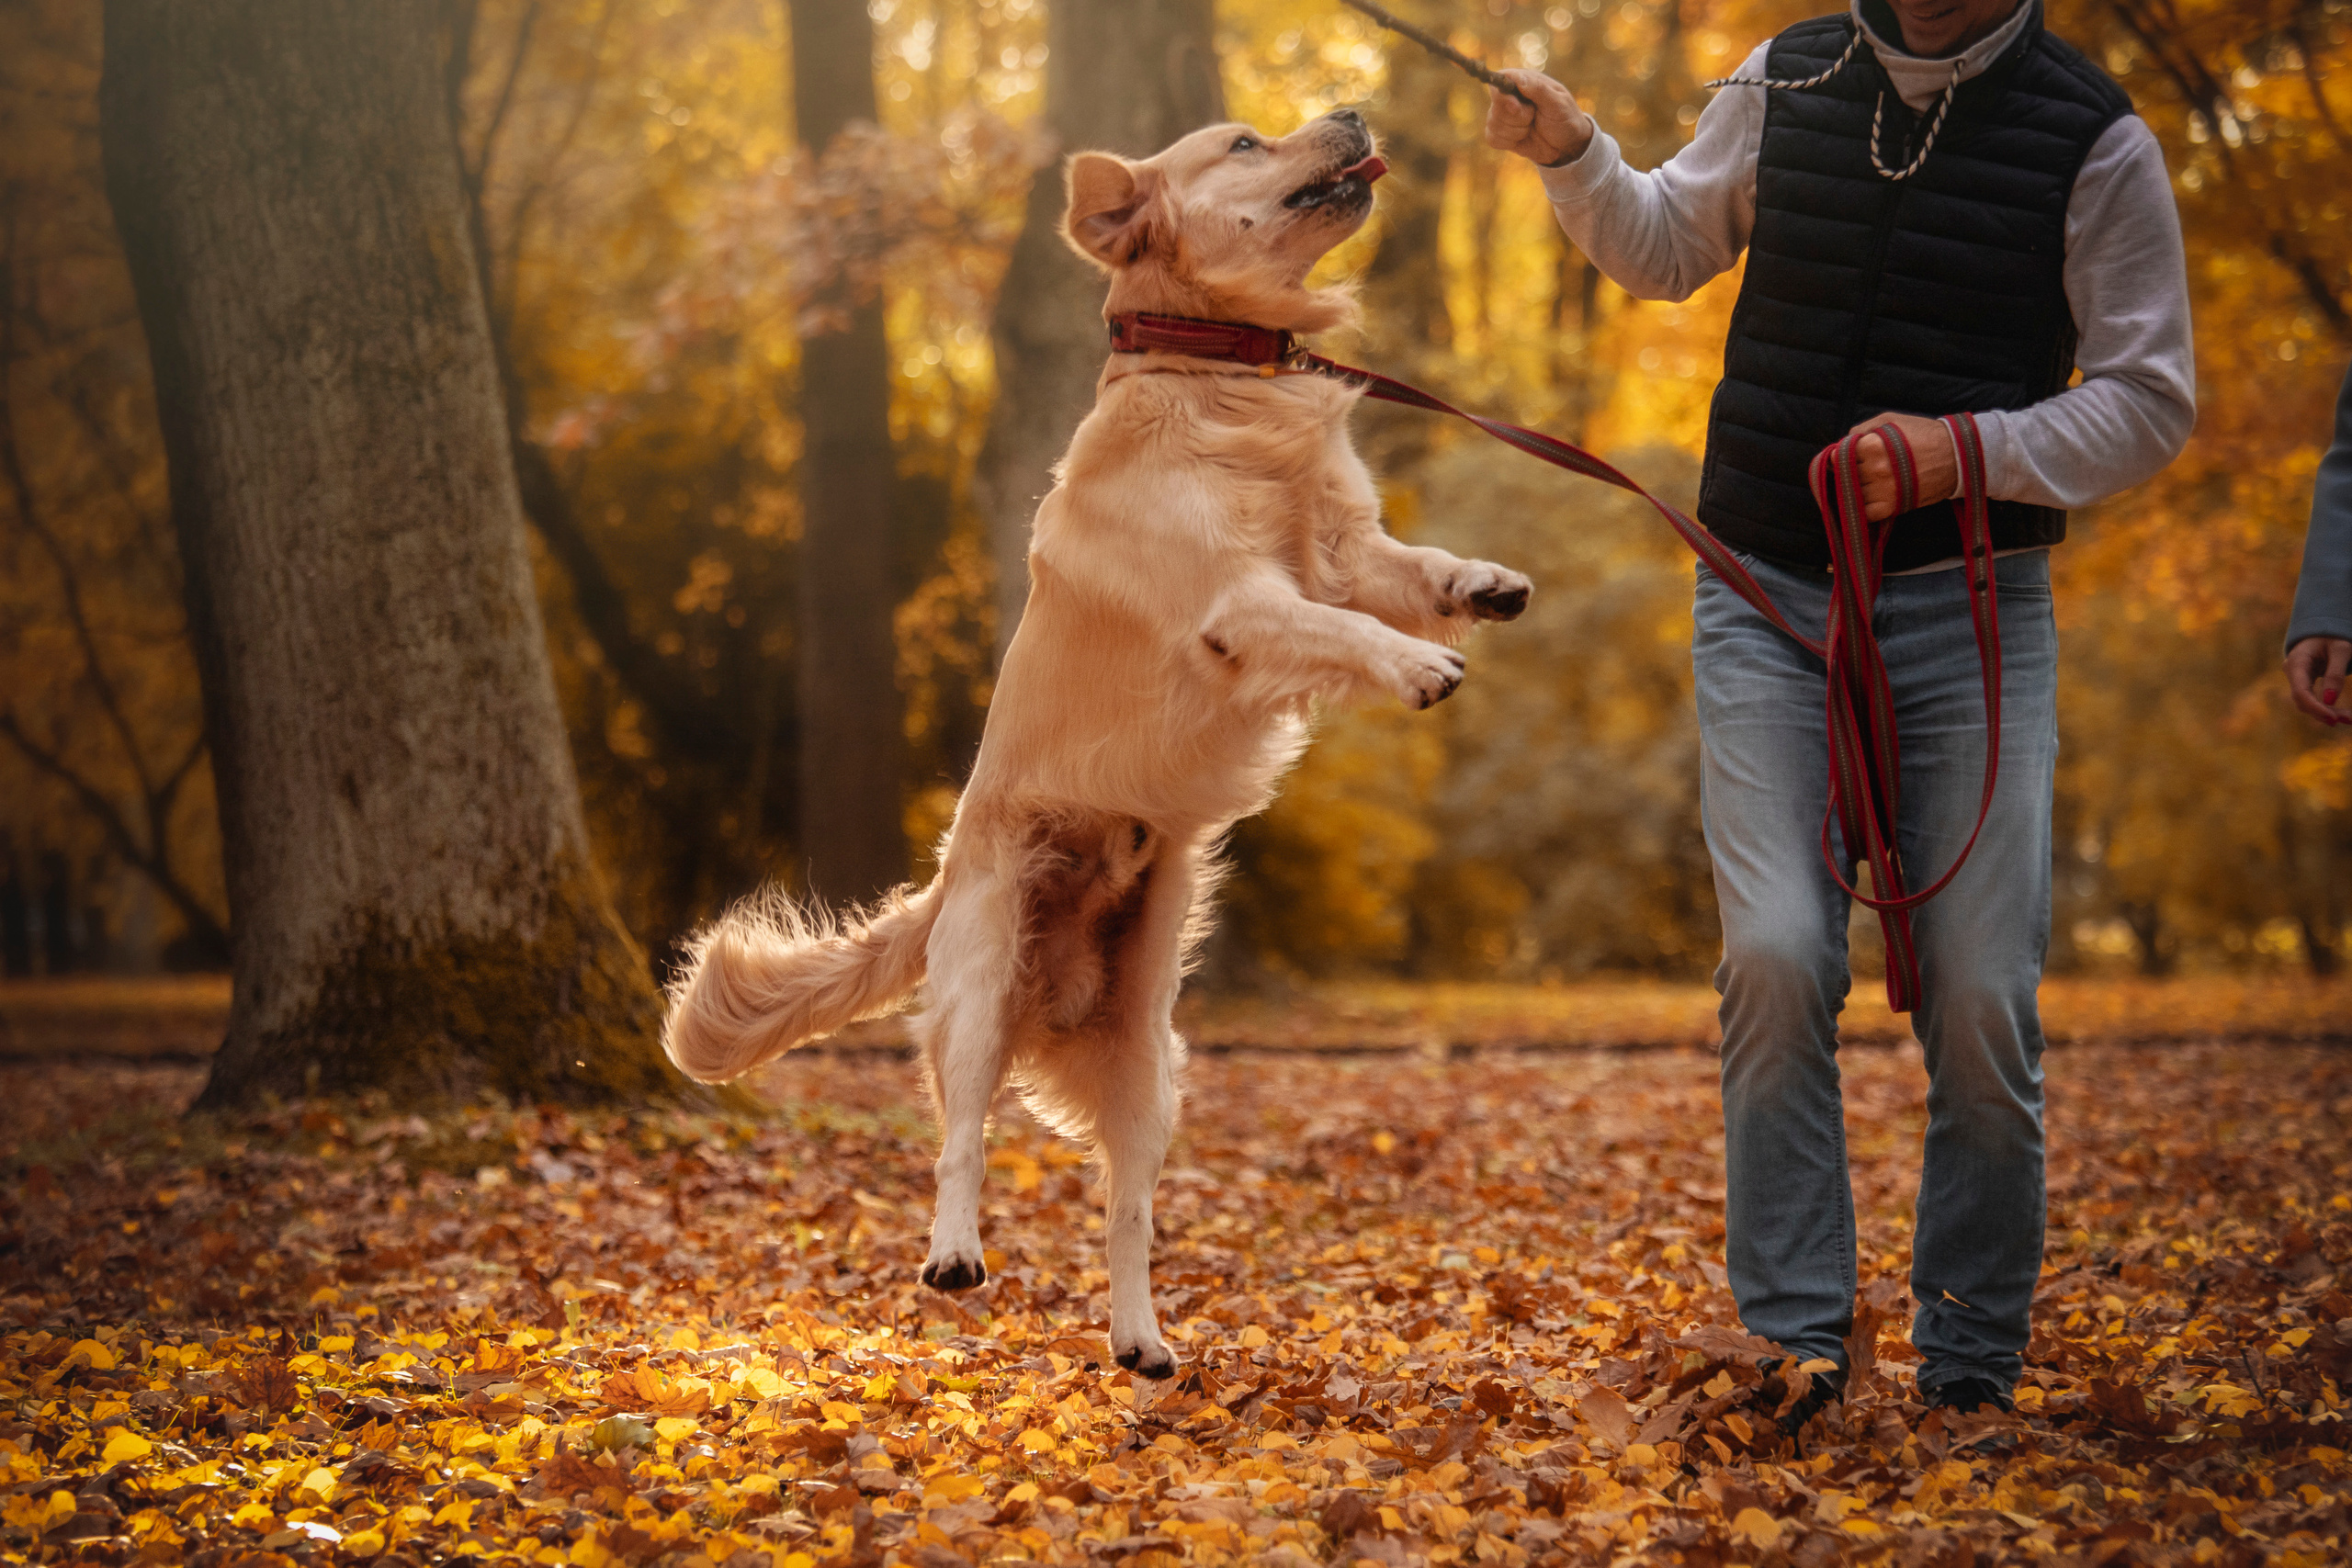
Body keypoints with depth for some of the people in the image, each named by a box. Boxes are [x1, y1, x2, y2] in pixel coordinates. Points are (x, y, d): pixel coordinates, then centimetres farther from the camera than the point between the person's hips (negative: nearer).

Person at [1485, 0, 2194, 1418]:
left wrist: (1971, 450, -17)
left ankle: (1972, 1378, 12)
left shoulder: (2095, 144, -4)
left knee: (1983, 999, -4)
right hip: (1767, 603, 2)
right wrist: (1576, 157, 4)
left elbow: (2153, 403, -2)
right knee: (1776, 957, -14)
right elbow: (1666, 248, 23)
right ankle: (1791, 1345, -5)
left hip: (1970, 608, -2)